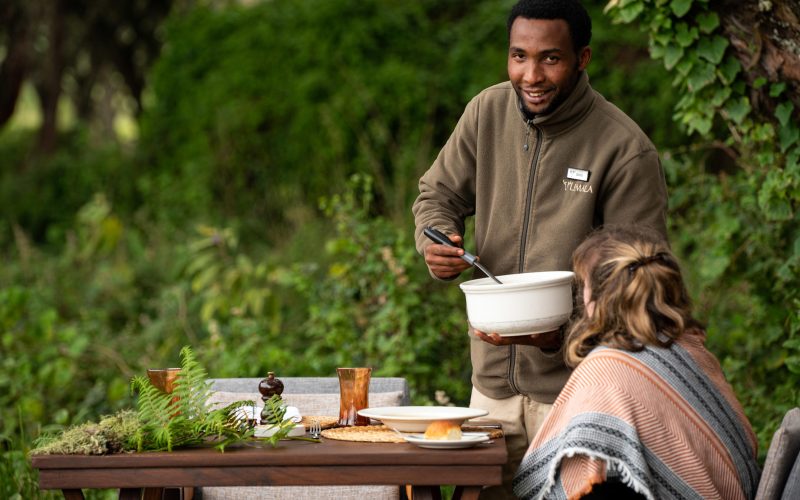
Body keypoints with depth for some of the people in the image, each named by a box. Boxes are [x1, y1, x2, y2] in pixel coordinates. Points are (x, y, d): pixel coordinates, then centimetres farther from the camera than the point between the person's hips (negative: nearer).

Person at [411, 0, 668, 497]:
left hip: (576, 386, -5)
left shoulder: (626, 149, -14)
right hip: (492, 378, 5)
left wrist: (560, 335, -26)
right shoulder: (487, 112, 1)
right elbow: (438, 193, 15)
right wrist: (436, 241, -8)